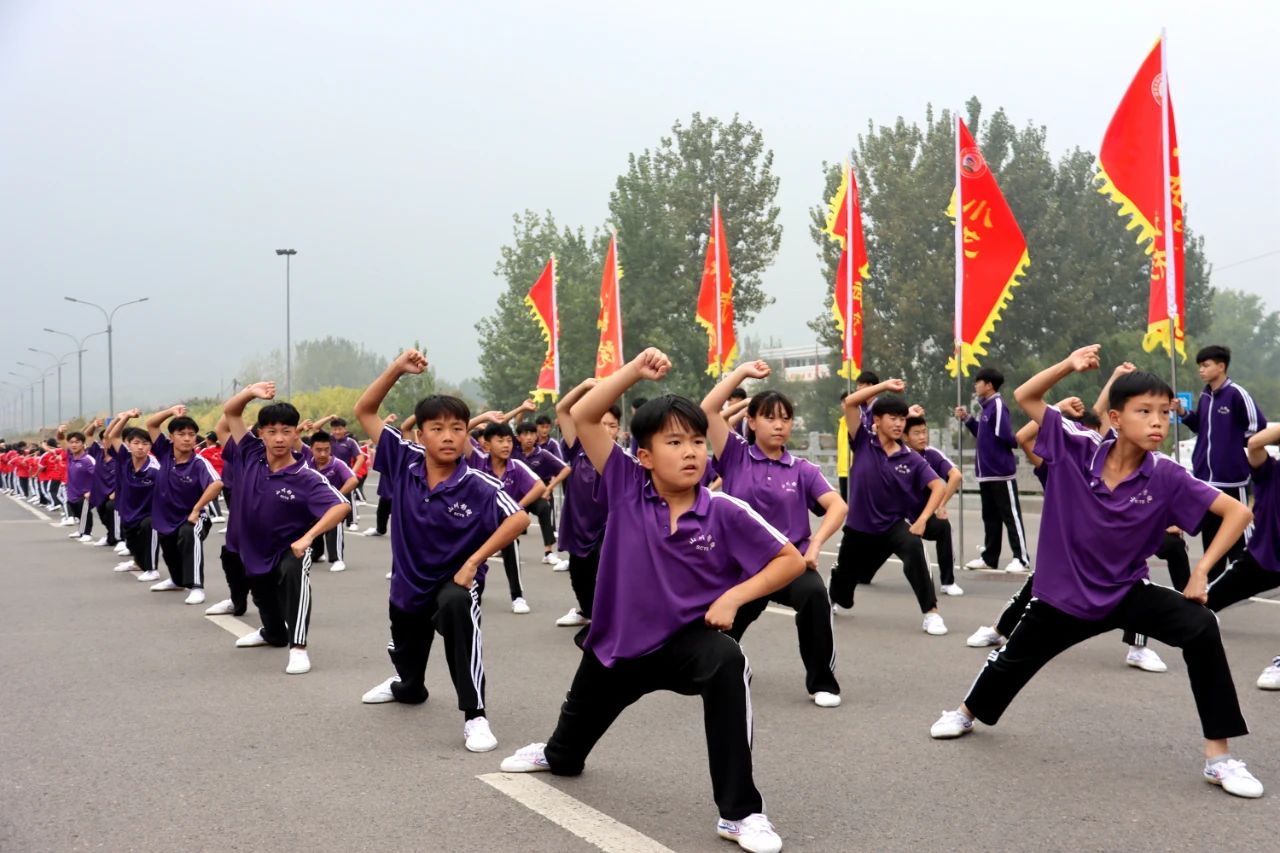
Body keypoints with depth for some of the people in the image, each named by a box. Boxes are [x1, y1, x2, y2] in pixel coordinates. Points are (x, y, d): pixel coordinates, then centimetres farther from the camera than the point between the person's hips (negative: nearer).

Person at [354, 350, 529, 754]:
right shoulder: (405, 462, -16)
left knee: (457, 607, -39)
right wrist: (397, 369, -27)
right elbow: (364, 412, -14)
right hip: (408, 580, 5)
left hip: (456, 579, -4)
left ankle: (474, 715, -34)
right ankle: (408, 687, 66)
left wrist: (474, 561, -29)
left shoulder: (478, 485, -25)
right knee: (405, 657, 26)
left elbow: (519, 518, -31)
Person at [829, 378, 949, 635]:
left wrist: (922, 520, -21)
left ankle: (931, 613, -29)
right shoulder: (864, 442, -10)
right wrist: (884, 386, -24)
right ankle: (838, 602, 58)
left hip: (893, 524, -1)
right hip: (859, 526, 1)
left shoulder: (911, 458, -9)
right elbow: (850, 403, -20)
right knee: (844, 575, 20)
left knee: (913, 548, -33)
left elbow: (938, 486, -10)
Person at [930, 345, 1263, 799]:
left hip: (1127, 592, -1)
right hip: (1065, 592, 1)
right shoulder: (1077, 448, -17)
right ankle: (967, 712, 52)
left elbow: (1238, 512, -13)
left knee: (1201, 628, -25)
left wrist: (1201, 571, -17)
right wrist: (1069, 366, -27)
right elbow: (1025, 397, -12)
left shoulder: (1167, 477, -19)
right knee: (1015, 657, 19)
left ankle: (1219, 757, -15)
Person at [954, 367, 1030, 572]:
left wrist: (1017, 443, -6)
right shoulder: (987, 407, 14)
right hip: (986, 472, 9)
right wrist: (967, 419, 14)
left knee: (1011, 516, -5)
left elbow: (1005, 435, -24)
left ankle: (1021, 558, -1)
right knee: (990, 517, 13)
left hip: (1001, 472, -9)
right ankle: (989, 557, 19)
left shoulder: (998, 405, -15)